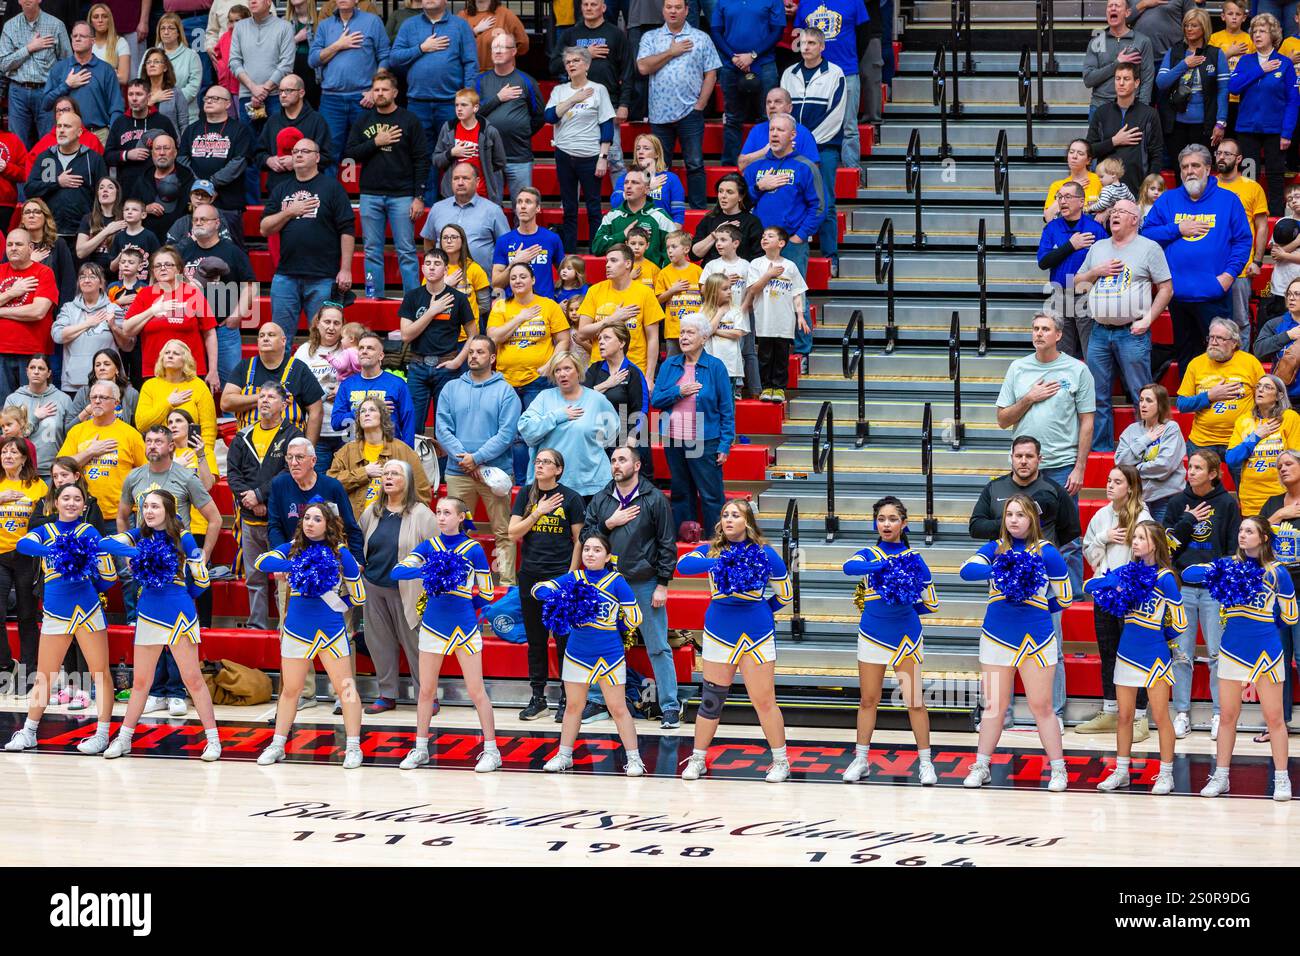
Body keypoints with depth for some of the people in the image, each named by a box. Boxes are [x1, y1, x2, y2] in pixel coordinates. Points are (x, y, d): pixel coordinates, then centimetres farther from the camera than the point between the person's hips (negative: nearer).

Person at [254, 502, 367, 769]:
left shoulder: (340, 553, -4)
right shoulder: (293, 549, 3)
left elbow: (358, 596, 2)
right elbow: (261, 561, -14)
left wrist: (337, 603, -3)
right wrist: (296, 567, -21)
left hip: (331, 629, -2)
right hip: (297, 629, 2)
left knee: (345, 688, -2)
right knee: (290, 689, 10)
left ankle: (353, 747, 5)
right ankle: (277, 745, 19)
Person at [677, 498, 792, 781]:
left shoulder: (764, 553, -1)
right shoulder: (711, 550, 3)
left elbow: (785, 594, 10)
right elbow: (683, 564, -17)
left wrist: (759, 611, 8)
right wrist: (715, 563, -29)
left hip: (756, 635, -2)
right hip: (719, 634, 2)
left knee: (764, 701, -1)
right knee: (711, 699, 8)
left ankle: (781, 762, 10)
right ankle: (697, 760, 20)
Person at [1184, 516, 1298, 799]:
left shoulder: (1277, 573, -3)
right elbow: (1188, 573, -7)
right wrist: (1214, 573, -21)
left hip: (1265, 650, -2)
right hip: (1232, 649, 2)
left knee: (1273, 717, 1)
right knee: (1228, 715, 8)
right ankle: (1220, 777, 16)